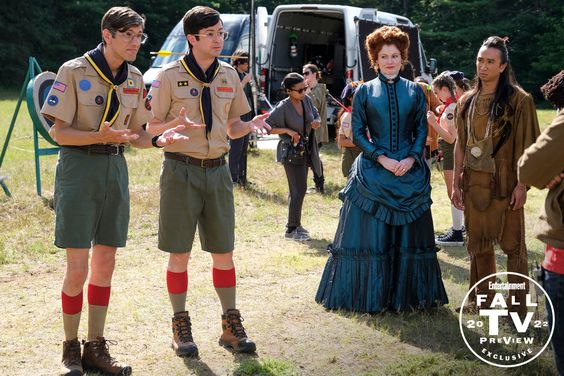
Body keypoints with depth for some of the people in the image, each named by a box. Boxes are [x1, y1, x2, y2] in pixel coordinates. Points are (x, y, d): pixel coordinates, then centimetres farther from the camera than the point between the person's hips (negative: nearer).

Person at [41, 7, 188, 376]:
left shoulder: (135, 78, 8)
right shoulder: (74, 71, -9)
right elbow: (59, 132, -11)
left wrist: (158, 140, -8)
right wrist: (100, 136, -26)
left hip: (115, 168, 6)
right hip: (79, 167, -5)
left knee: (105, 264, 8)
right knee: (78, 268, -6)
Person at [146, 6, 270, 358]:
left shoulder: (229, 75, 8)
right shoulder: (170, 76, -6)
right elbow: (152, 128, -3)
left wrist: (252, 125, -8)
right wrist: (177, 124, -24)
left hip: (218, 170, 4)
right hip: (182, 170, -4)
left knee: (224, 252, 8)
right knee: (180, 253, 2)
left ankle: (232, 326, 19)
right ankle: (181, 326, 15)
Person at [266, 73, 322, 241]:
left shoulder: (307, 100, -2)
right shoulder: (283, 107, -20)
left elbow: (316, 115, 15)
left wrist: (317, 122, -8)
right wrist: (287, 130, -23)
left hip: (306, 150, 7)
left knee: (297, 189, 17)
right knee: (299, 189, -9)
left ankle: (295, 224, 29)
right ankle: (291, 230, -1)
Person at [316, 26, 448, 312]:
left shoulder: (415, 91, 8)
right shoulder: (364, 91, 3)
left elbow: (421, 130, 7)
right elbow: (357, 133, 0)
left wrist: (412, 158, -10)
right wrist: (382, 159, -11)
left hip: (410, 172, 2)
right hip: (373, 173, -2)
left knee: (409, 233, 5)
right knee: (370, 233, 0)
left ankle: (408, 294, 16)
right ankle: (370, 294, 10)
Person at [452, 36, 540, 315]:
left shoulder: (518, 100, -7)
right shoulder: (467, 101, 9)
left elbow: (526, 145, -9)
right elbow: (460, 144, 12)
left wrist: (522, 184, -13)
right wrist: (456, 183, 9)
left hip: (504, 183, -5)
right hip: (473, 183, 5)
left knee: (512, 243, 1)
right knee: (477, 242, 12)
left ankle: (518, 305, 8)